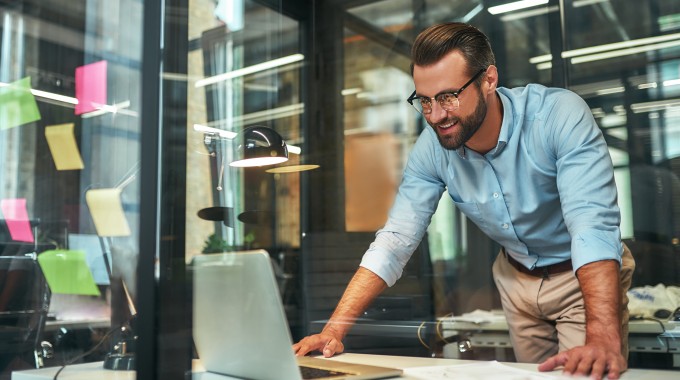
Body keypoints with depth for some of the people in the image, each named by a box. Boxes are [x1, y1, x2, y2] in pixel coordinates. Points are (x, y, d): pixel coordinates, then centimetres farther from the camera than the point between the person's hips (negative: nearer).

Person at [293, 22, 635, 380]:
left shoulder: (560, 115, -30)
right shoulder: (431, 148, -17)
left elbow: (593, 225, -40)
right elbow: (394, 241, -16)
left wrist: (604, 340, -53)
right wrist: (333, 330, -24)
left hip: (581, 275, -3)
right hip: (517, 277, 4)